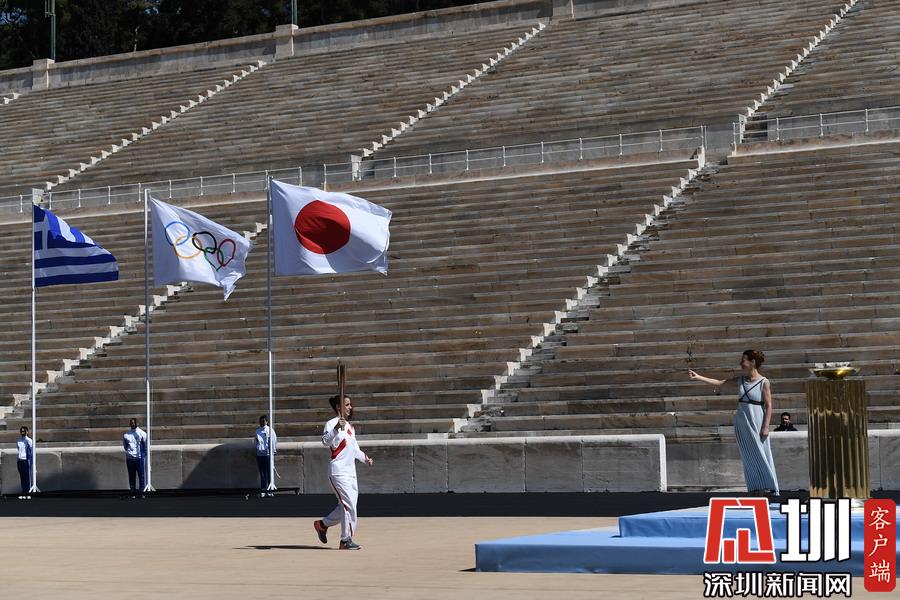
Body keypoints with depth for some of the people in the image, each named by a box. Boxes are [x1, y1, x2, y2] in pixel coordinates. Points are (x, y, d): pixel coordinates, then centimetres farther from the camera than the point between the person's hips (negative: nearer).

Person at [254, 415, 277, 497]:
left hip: (268, 454, -4)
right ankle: (262, 491, 4)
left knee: (269, 473, -1)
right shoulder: (257, 431, 14)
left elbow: (274, 441, 2)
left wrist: (274, 451, -2)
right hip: (259, 453, 4)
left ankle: (269, 491, 3)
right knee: (262, 473, 3)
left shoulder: (270, 430, 1)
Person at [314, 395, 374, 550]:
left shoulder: (350, 426, 19)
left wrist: (365, 458, 13)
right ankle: (346, 540, -5)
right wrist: (337, 428, -42)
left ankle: (322, 524, 29)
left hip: (351, 472, 9)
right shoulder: (332, 424, -9)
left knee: (347, 506, 12)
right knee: (349, 505, -12)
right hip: (338, 471, -9)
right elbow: (326, 441, -28)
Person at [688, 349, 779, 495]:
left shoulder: (764, 383, -7)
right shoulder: (741, 380, 9)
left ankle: (768, 487, 3)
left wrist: (766, 427, -15)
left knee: (761, 455, -3)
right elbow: (719, 383, 10)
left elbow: (769, 406, -9)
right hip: (741, 425, 6)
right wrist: (698, 377, 4)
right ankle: (755, 488, 11)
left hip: (756, 425, -6)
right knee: (748, 458, 6)